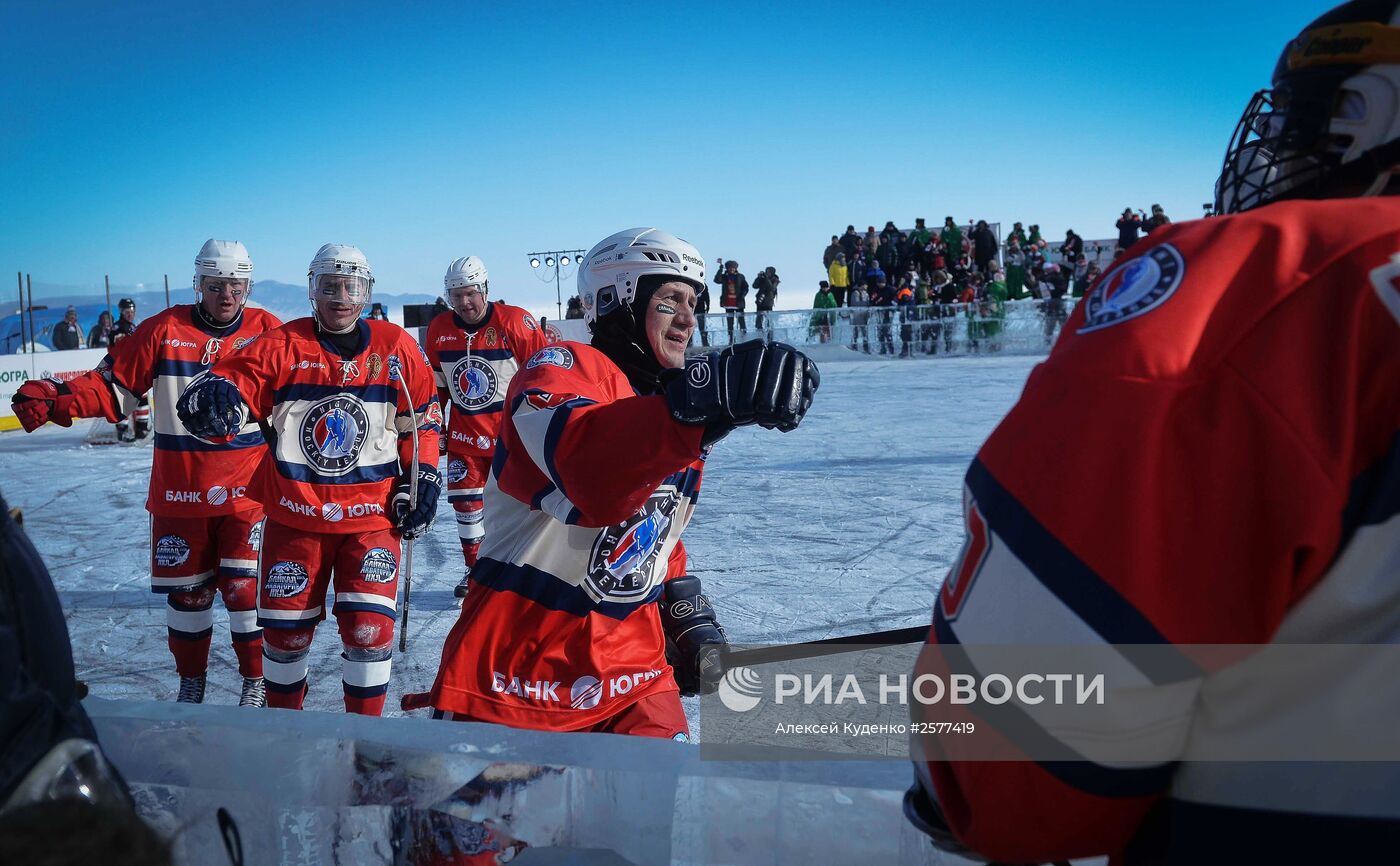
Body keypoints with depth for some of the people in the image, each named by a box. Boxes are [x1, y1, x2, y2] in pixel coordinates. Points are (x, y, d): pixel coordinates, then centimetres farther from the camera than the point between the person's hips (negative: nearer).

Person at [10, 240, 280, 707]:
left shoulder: (268, 331, -2)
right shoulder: (164, 330, -1)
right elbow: (112, 387, 0)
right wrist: (52, 397, -13)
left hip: (247, 490, -2)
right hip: (178, 492, 2)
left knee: (245, 588, -3)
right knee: (185, 589, 12)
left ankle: (257, 681, 18)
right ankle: (191, 680, 33)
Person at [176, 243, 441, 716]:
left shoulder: (397, 347, 0)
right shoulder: (281, 345, -4)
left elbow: (423, 419, 8)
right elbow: (235, 377, -12)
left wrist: (421, 480, 3)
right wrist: (214, 396, -36)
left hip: (372, 514, 0)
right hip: (294, 514, 1)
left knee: (369, 629, -5)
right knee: (286, 630, 9)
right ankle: (283, 716, 34)